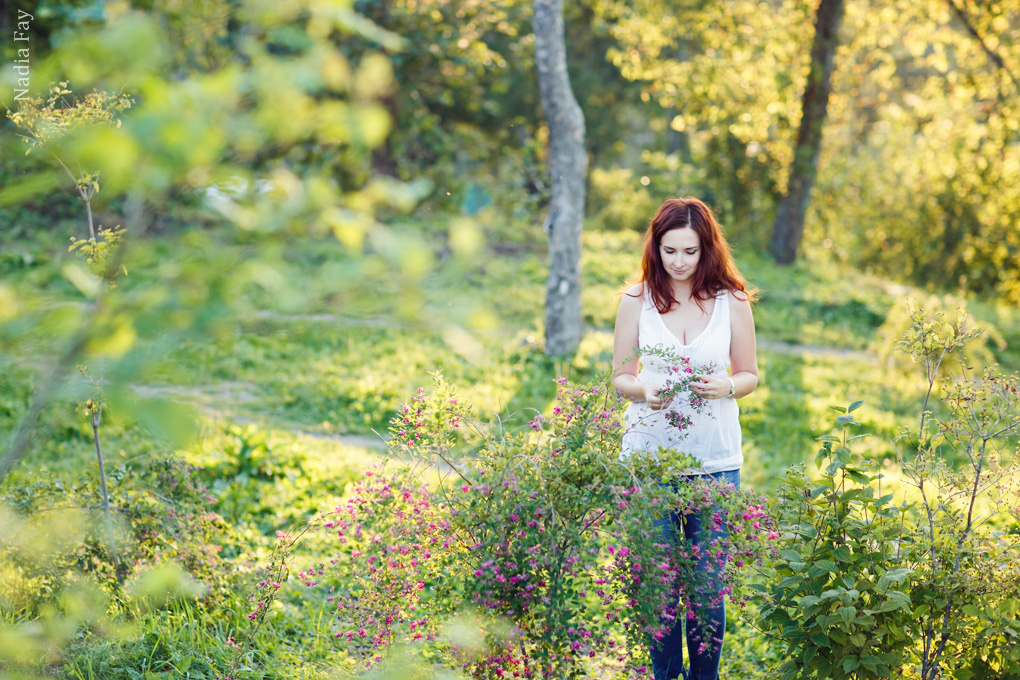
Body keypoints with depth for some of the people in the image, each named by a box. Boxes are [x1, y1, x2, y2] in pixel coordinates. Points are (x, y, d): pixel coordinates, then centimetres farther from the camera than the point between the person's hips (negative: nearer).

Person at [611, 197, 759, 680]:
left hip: (715, 460, 0)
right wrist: (645, 391, -14)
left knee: (709, 578, 3)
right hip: (648, 454, 0)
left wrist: (726, 387, -12)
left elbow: (750, 374, 10)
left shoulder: (732, 301, 2)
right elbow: (620, 376, 8)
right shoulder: (637, 301, 3)